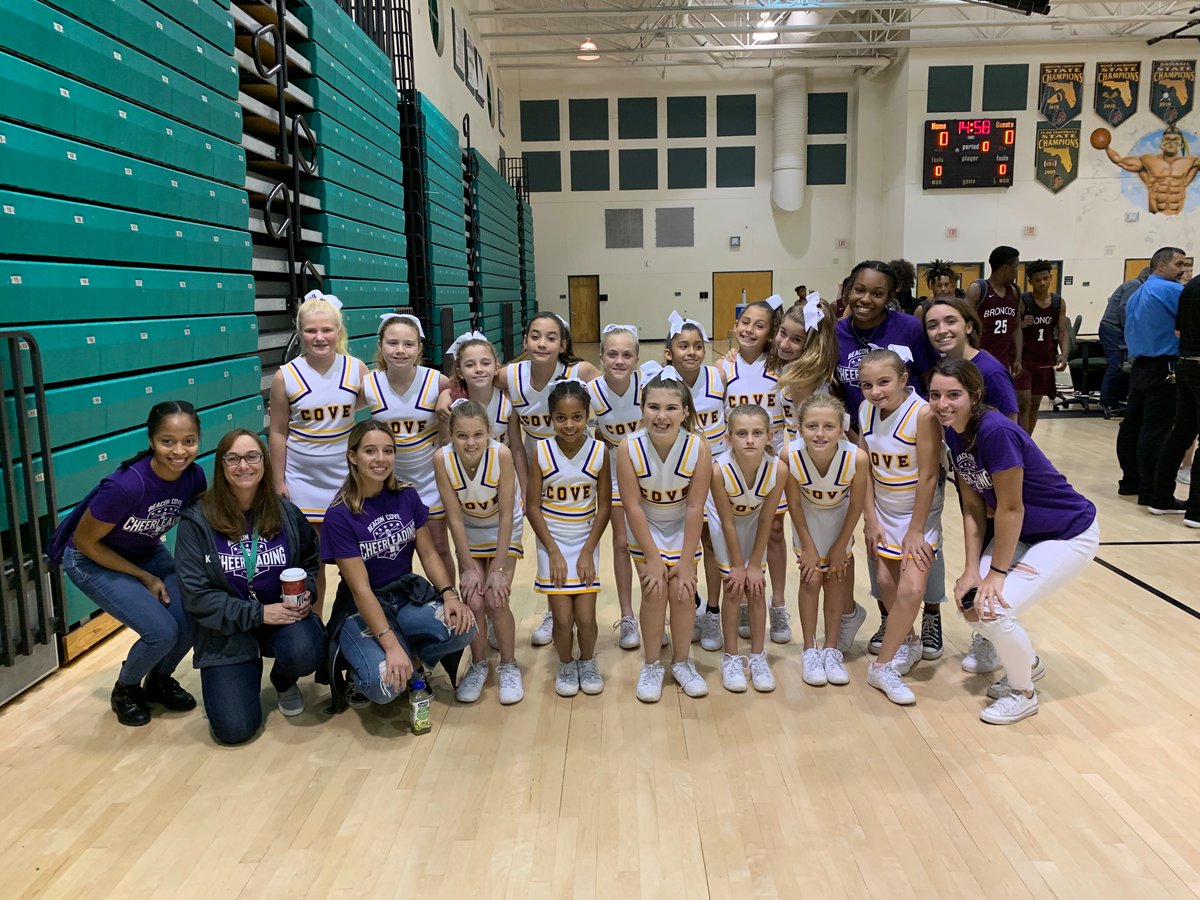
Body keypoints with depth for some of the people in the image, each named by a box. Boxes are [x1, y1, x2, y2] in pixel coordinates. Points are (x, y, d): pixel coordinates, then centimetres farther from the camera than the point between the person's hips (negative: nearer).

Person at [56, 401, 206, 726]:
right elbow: (85, 541, -21)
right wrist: (145, 578, -15)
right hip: (92, 560, -5)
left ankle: (159, 681, 18)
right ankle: (125, 690, 12)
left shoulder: (194, 476, -19)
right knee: (162, 631, -19)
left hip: (146, 552, 6)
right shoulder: (126, 485, -36)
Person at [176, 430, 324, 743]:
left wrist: (306, 594, -12)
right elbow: (196, 595, -14)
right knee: (234, 728, -15)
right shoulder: (197, 521, -11)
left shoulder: (286, 512, -3)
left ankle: (283, 681, 8)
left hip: (284, 614, 2)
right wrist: (257, 613, -20)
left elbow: (311, 563, 10)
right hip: (227, 632, -2)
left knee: (304, 654, -32)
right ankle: (248, 672, 21)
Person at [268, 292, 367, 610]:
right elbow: (278, 432, -4)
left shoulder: (356, 369, -7)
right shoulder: (285, 377, -10)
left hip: (346, 478, 1)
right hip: (302, 481, -1)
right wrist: (278, 482, -2)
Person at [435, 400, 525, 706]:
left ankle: (509, 666, 11)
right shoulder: (442, 458, -26)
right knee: (473, 601, -8)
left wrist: (499, 569, -21)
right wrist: (469, 566, -15)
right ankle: (478, 665, 16)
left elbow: (506, 515, -23)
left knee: (496, 600, -11)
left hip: (504, 530, -1)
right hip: (468, 532, 2)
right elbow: (454, 517, -18)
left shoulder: (501, 454, -31)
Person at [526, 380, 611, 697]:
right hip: (553, 543, -1)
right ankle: (566, 665, 25)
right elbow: (533, 506, -6)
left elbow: (604, 505, -3)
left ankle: (587, 663, 27)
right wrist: (554, 551, -10)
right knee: (563, 618, -4)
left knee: (586, 617, -3)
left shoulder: (599, 452, -9)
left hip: (586, 542, 1)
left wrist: (588, 551, -7)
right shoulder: (541, 452, -11)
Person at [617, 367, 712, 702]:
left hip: (682, 527, 1)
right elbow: (633, 506, -20)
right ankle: (652, 666, 13)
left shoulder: (699, 448, -26)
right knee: (654, 592, -7)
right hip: (646, 527, 0)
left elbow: (695, 507, -19)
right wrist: (652, 558, -17)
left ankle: (682, 662, 20)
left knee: (683, 592, -2)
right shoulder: (629, 448, -27)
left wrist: (687, 560, -15)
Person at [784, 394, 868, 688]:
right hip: (807, 516, 0)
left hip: (839, 517, 0)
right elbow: (794, 503, -17)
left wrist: (840, 546, -7)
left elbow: (856, 505, -18)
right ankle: (810, 651, 14)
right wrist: (808, 547, -9)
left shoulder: (857, 458, -37)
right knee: (810, 579, -1)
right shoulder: (790, 455, -36)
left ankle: (832, 650, 19)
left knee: (836, 578, 4)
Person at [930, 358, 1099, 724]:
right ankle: (1028, 663, 30)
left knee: (994, 609, -17)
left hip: (1070, 535, -8)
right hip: (1024, 533, 8)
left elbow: (1010, 508, -24)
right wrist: (971, 570, -6)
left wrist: (997, 571, -15)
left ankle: (1023, 693, 12)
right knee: (970, 601, 0)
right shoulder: (954, 432, -6)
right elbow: (973, 507, -2)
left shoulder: (996, 431, -30)